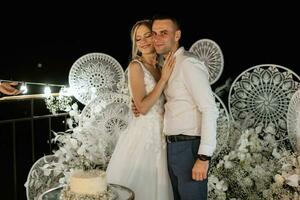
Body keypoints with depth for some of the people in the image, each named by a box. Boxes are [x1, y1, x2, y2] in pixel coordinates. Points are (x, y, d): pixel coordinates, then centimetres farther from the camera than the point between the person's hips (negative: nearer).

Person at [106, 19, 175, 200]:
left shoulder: (160, 67, 11)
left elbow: (161, 102, 12)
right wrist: (164, 79, -16)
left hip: (160, 136, 7)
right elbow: (143, 107, -17)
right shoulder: (136, 66, -9)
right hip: (143, 134, -7)